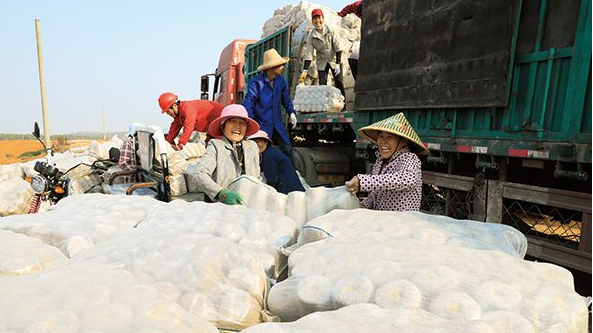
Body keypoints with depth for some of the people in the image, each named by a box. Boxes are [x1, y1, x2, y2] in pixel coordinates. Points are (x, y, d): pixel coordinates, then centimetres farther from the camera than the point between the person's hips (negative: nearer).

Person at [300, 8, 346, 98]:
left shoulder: (331, 31, -13)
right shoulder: (311, 36, -10)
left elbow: (338, 47, -11)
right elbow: (308, 54, -11)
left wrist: (338, 63, -17)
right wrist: (305, 70, -20)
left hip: (334, 60, -1)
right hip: (322, 63, 1)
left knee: (339, 83, -1)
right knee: (322, 85, -4)